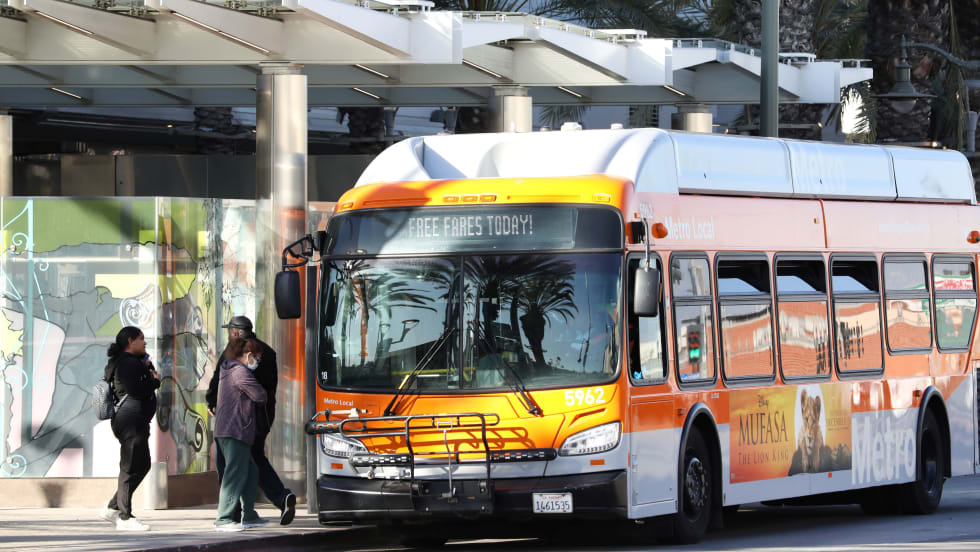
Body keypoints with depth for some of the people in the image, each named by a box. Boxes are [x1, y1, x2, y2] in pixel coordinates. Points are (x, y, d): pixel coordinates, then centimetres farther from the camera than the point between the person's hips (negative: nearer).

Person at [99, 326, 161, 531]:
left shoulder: (133, 361, 20)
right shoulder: (127, 363, -14)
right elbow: (136, 389, -25)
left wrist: (148, 368, 2)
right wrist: (155, 381, -10)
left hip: (137, 421, 11)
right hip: (130, 420, -11)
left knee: (142, 465, 17)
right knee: (130, 468, -6)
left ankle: (113, 508, 20)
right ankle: (125, 518, -3)